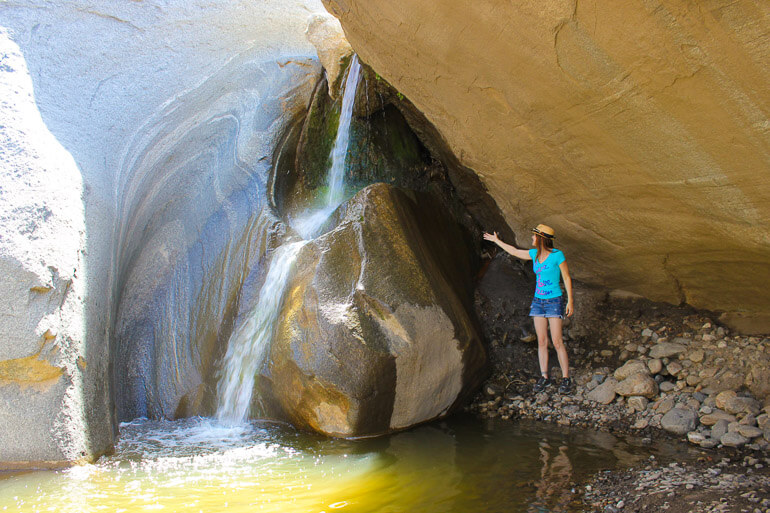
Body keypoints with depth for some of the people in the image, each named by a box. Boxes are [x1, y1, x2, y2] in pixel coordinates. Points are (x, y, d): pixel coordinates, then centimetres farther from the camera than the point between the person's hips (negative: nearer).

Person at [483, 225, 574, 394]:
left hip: (555, 302, -5)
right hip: (538, 302, 5)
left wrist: (570, 301, -10)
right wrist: (496, 241, 27)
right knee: (541, 342, 4)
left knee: (557, 342, -8)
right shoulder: (535, 254, 4)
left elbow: (567, 278, -8)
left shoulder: (557, 255, -13)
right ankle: (544, 378, 12)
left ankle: (566, 378, 3)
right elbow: (515, 252, 19)